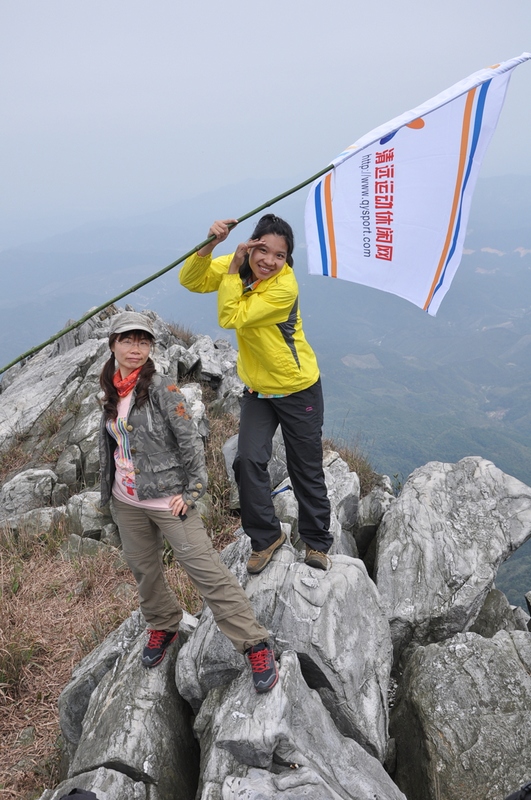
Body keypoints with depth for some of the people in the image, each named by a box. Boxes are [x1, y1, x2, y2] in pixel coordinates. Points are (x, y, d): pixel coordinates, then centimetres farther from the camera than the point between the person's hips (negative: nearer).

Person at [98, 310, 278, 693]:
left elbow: (190, 441, -14)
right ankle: (163, 625, 46)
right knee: (143, 568, 19)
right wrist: (108, 491, 19)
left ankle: (255, 644, 2)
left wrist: (192, 491, -15)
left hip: (167, 498, -6)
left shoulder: (162, 389, -14)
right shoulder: (111, 392, 5)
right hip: (127, 502, 6)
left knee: (206, 568, -8)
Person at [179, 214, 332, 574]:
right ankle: (267, 536, 17)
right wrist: (210, 245, -27)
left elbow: (230, 318, -29)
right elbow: (191, 281, -12)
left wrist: (233, 269, -28)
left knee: (307, 470, 8)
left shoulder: (284, 288, -27)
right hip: (257, 389, 5)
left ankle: (317, 542, 29)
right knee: (249, 460, -5)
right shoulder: (241, 265, -7)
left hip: (298, 390, -5)